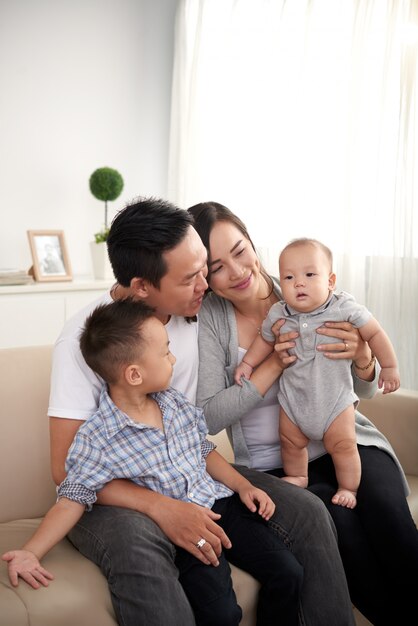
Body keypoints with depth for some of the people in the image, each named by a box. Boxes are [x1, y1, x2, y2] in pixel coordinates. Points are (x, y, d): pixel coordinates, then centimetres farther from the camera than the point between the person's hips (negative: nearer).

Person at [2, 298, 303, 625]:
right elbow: (73, 499, -10)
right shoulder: (95, 439, -15)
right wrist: (30, 552, -20)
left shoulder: (178, 403, 4)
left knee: (288, 572, -4)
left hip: (221, 503, 6)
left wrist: (242, 485, 6)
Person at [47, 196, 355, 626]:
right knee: (138, 550, -39)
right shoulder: (85, 336, -17)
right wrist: (162, 509, -30)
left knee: (307, 513, -15)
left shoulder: (197, 311, -3)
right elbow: (67, 467, -19)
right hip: (115, 492, -4)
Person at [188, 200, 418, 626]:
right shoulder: (209, 318, -7)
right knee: (339, 520, -29)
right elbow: (209, 418, -13)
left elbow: (365, 391, 3)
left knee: (383, 506, -28)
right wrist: (273, 366, -20)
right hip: (272, 464, -1)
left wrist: (361, 359, -21)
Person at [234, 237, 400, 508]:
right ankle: (297, 477, 43)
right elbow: (265, 339, 11)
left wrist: (389, 367, -7)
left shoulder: (344, 308, -20)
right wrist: (248, 363, 7)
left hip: (335, 396, -3)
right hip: (293, 397, 3)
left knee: (343, 445, -1)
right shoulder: (278, 315, -11)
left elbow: (375, 334, -11)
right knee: (290, 441, 17)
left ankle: (349, 488, 21)